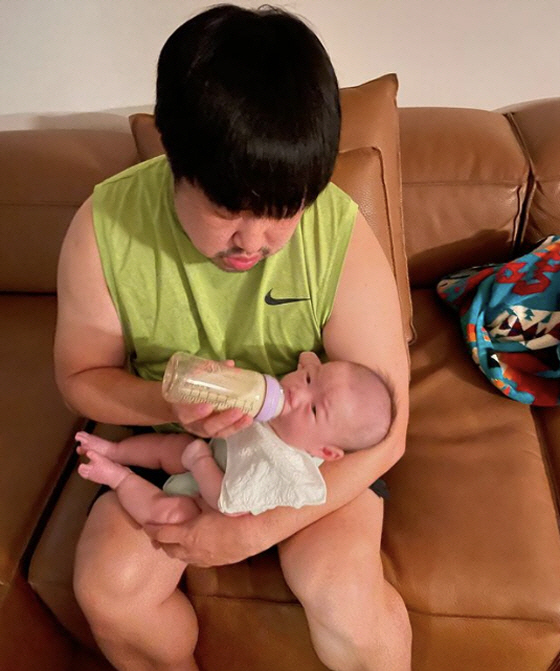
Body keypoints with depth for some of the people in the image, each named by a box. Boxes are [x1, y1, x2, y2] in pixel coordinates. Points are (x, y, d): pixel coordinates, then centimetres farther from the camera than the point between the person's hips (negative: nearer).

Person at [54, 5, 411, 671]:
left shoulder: (342, 235, -24)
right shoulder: (104, 226, -19)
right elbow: (80, 375, -5)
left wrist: (256, 530, -24)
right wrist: (166, 403, -28)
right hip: (170, 438, 3)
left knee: (346, 603, -23)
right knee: (108, 587, -17)